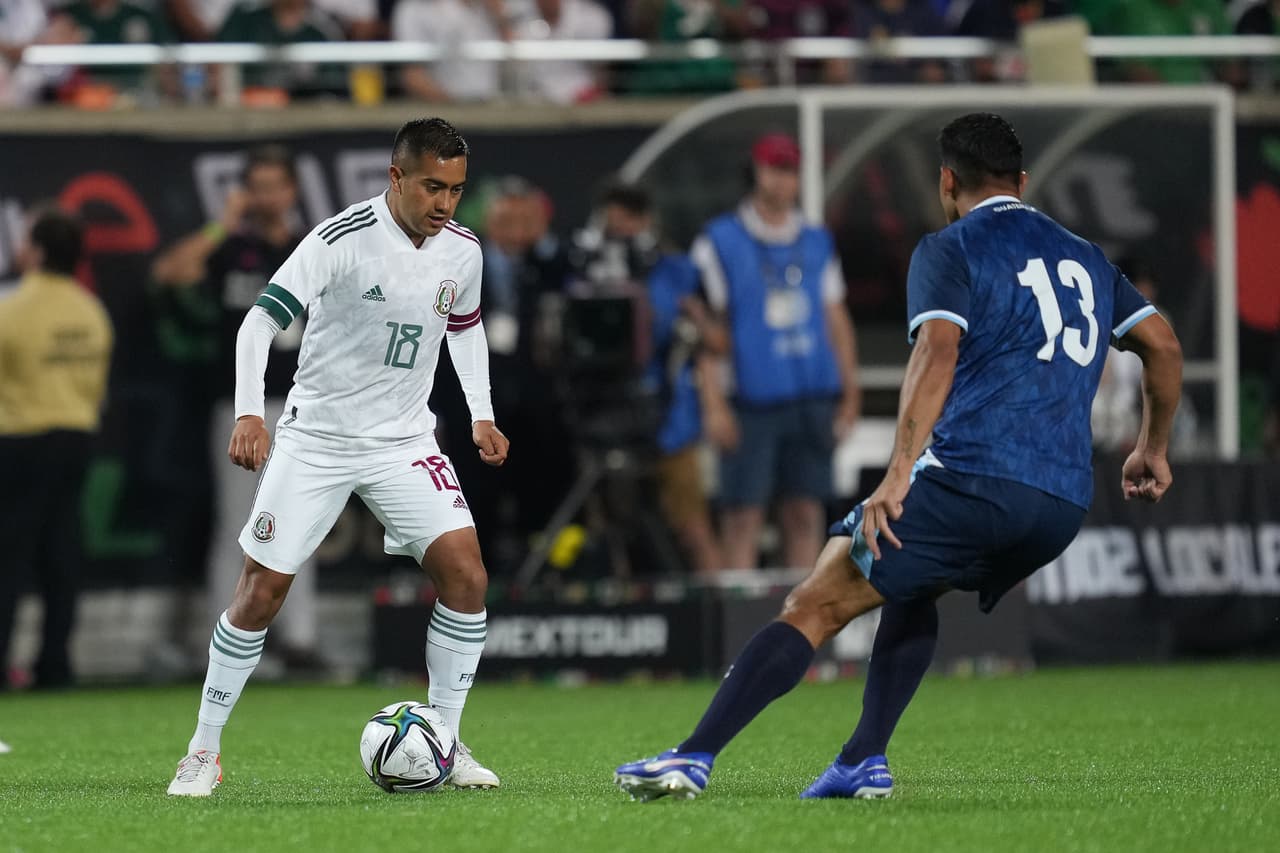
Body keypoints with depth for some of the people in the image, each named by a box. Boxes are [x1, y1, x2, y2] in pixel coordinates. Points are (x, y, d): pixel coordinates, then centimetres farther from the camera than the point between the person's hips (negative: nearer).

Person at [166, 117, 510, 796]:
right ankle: (205, 751, 11)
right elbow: (262, 319, -23)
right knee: (262, 590, -3)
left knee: (464, 572, -13)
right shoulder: (342, 240, -19)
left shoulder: (461, 250, -1)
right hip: (315, 437, -4)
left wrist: (481, 414, 11)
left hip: (403, 441, 4)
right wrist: (249, 414, -35)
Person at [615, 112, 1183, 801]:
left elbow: (937, 352, -13)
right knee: (914, 590, 31)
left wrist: (899, 474, -20)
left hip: (973, 480, -6)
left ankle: (694, 757, -13)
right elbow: (1163, 346, 24)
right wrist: (1153, 450, 38)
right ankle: (865, 761, 17)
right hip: (1065, 506, 6)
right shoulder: (1084, 258, 23)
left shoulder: (949, 251, 4)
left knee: (814, 607, -3)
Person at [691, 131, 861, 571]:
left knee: (806, 514, 4)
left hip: (812, 399, 4)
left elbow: (837, 319, 18)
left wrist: (850, 393, 12)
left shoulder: (818, 242, 15)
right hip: (750, 399, -4)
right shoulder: (719, 241, 2)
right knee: (743, 517, -6)